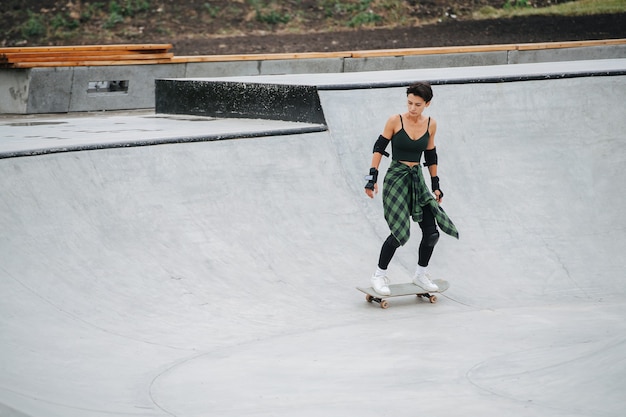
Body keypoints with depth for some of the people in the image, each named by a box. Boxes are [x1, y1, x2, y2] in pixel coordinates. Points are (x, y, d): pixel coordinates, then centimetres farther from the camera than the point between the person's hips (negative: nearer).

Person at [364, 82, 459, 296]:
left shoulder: (430, 124, 3)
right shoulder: (395, 121, -9)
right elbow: (379, 148, -4)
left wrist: (435, 185, 15)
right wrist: (372, 177, -10)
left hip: (417, 180, 5)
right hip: (396, 178, -5)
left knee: (431, 231, -1)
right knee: (400, 232, -14)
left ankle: (421, 274, 20)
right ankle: (379, 275, 4)